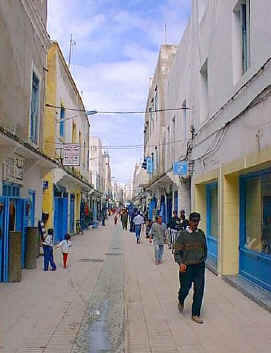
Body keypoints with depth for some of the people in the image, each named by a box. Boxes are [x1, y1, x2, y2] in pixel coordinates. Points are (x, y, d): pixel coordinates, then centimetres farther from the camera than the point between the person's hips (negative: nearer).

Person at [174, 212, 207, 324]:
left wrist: (203, 260, 13)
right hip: (186, 267, -3)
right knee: (185, 289, 10)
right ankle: (181, 302, 44)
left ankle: (195, 314, 14)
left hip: (199, 266, 3)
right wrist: (181, 263, -24)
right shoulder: (183, 234, -10)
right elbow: (177, 252, -10)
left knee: (199, 290, 0)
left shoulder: (201, 233, 4)